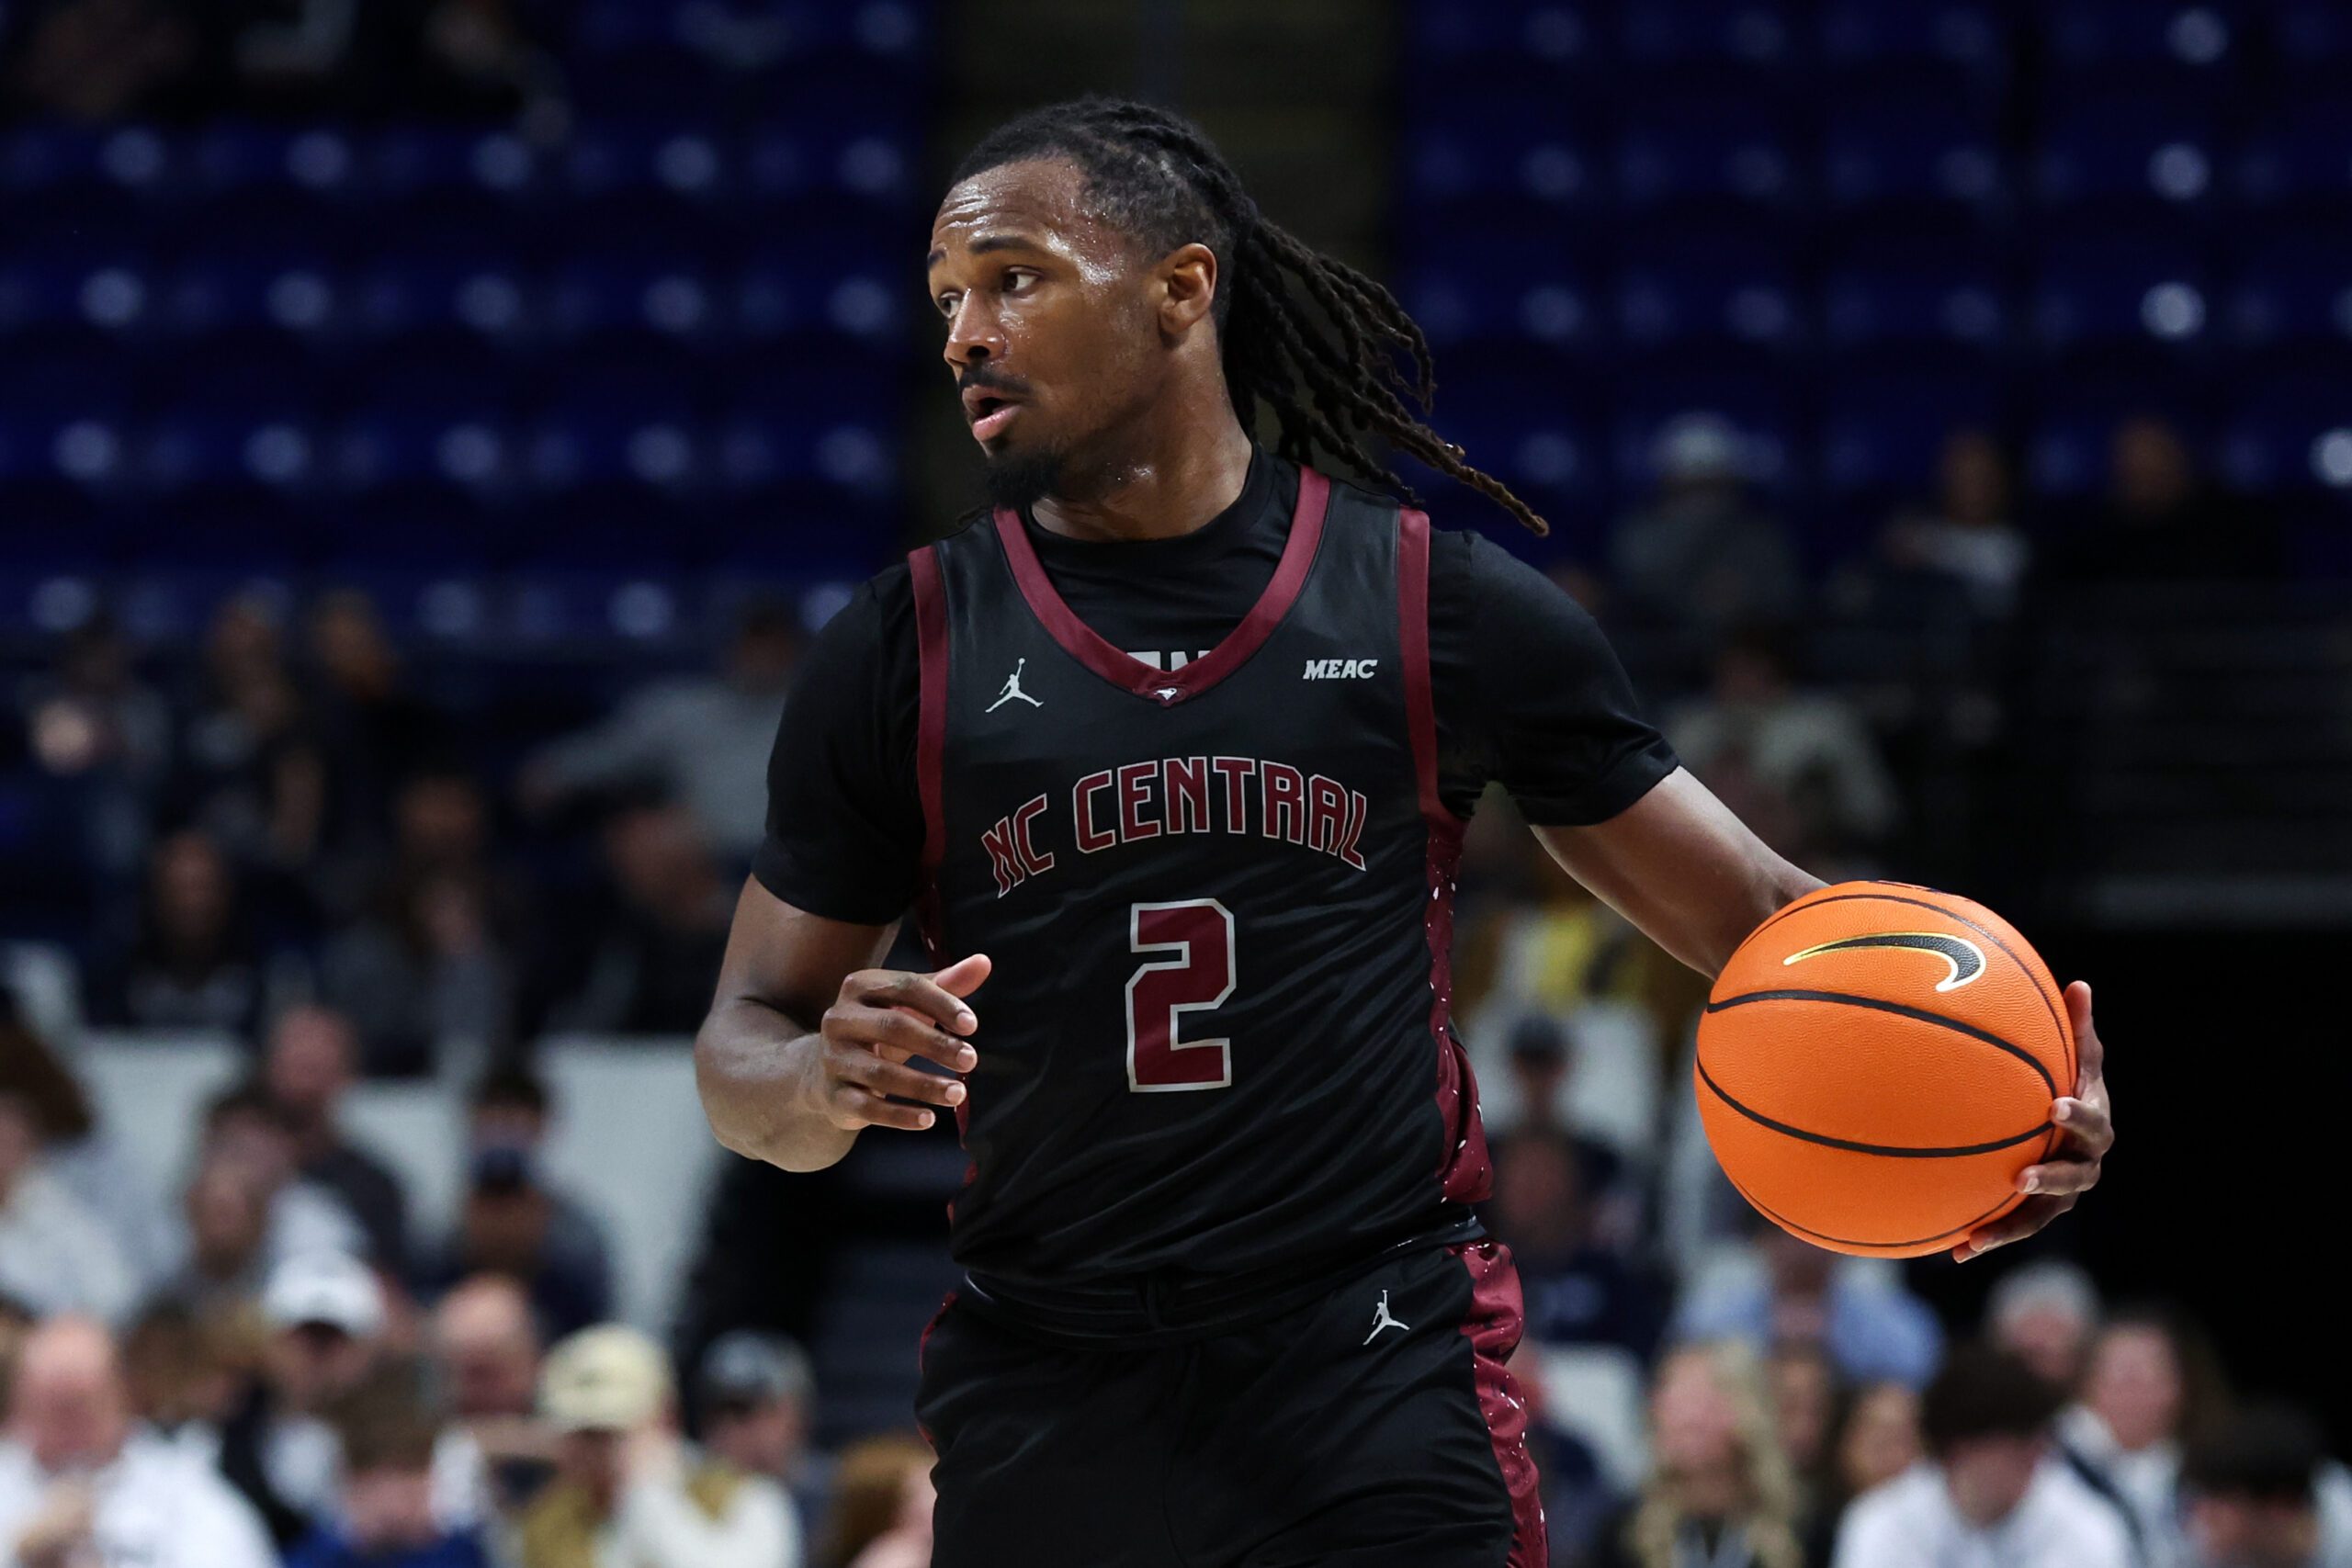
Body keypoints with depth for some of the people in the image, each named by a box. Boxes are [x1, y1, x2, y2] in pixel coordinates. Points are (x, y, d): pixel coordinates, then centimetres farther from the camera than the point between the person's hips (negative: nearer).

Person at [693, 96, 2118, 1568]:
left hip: (1383, 1387, -2)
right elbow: (742, 1049, 8)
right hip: (1043, 1399, 2)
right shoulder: (902, 654, 4)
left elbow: (1748, 909, 4)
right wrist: (827, 1085, -17)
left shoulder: (1440, 605, 1)